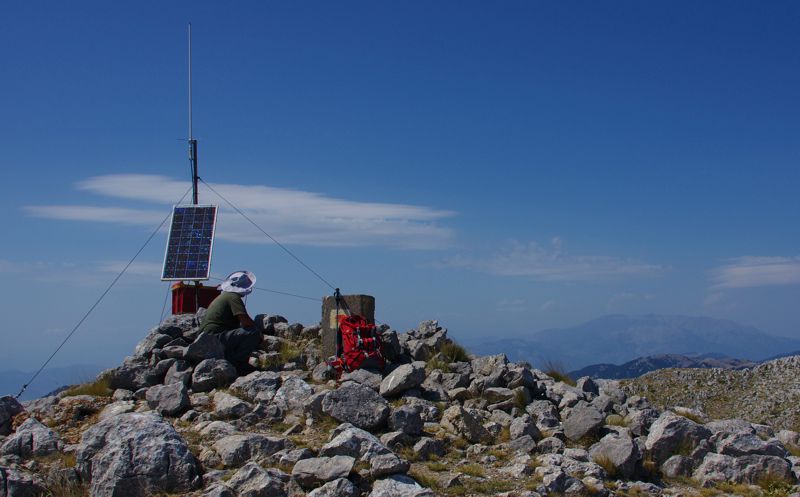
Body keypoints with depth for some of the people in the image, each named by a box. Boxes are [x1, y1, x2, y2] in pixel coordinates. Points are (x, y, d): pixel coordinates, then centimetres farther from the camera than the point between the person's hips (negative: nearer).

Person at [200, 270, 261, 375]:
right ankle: (232, 363, -13)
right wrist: (257, 327, 0)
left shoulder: (222, 296, 24)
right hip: (216, 338, -10)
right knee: (254, 334, -21)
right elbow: (245, 321, -19)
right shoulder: (234, 297, -8)